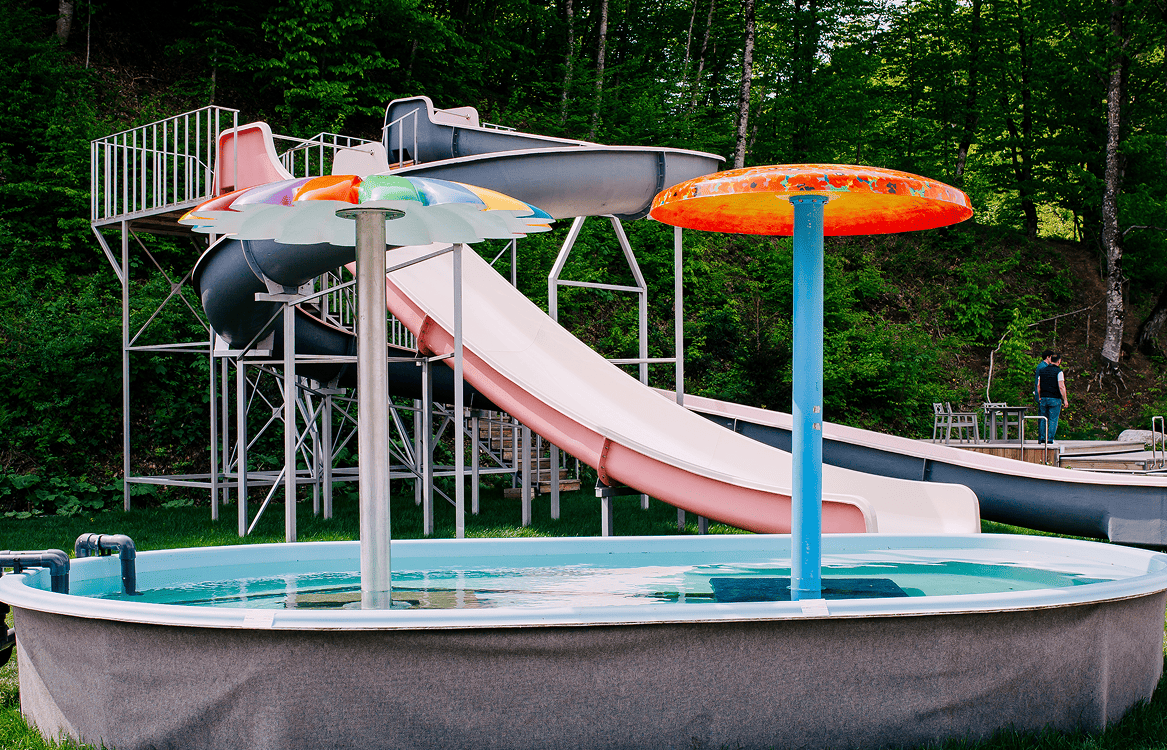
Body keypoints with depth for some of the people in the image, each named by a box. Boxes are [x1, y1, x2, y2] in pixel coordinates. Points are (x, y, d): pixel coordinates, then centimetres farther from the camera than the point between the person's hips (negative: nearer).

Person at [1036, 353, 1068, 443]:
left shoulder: (1042, 371, 9)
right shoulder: (1058, 371, -7)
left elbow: (1038, 386, 9)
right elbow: (1061, 387, -13)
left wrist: (1039, 397, 16)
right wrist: (1065, 399, -8)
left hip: (1043, 398, 4)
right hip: (1055, 399, -4)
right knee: (1053, 420, 0)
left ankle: (1041, 438, 6)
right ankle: (1050, 438, -3)